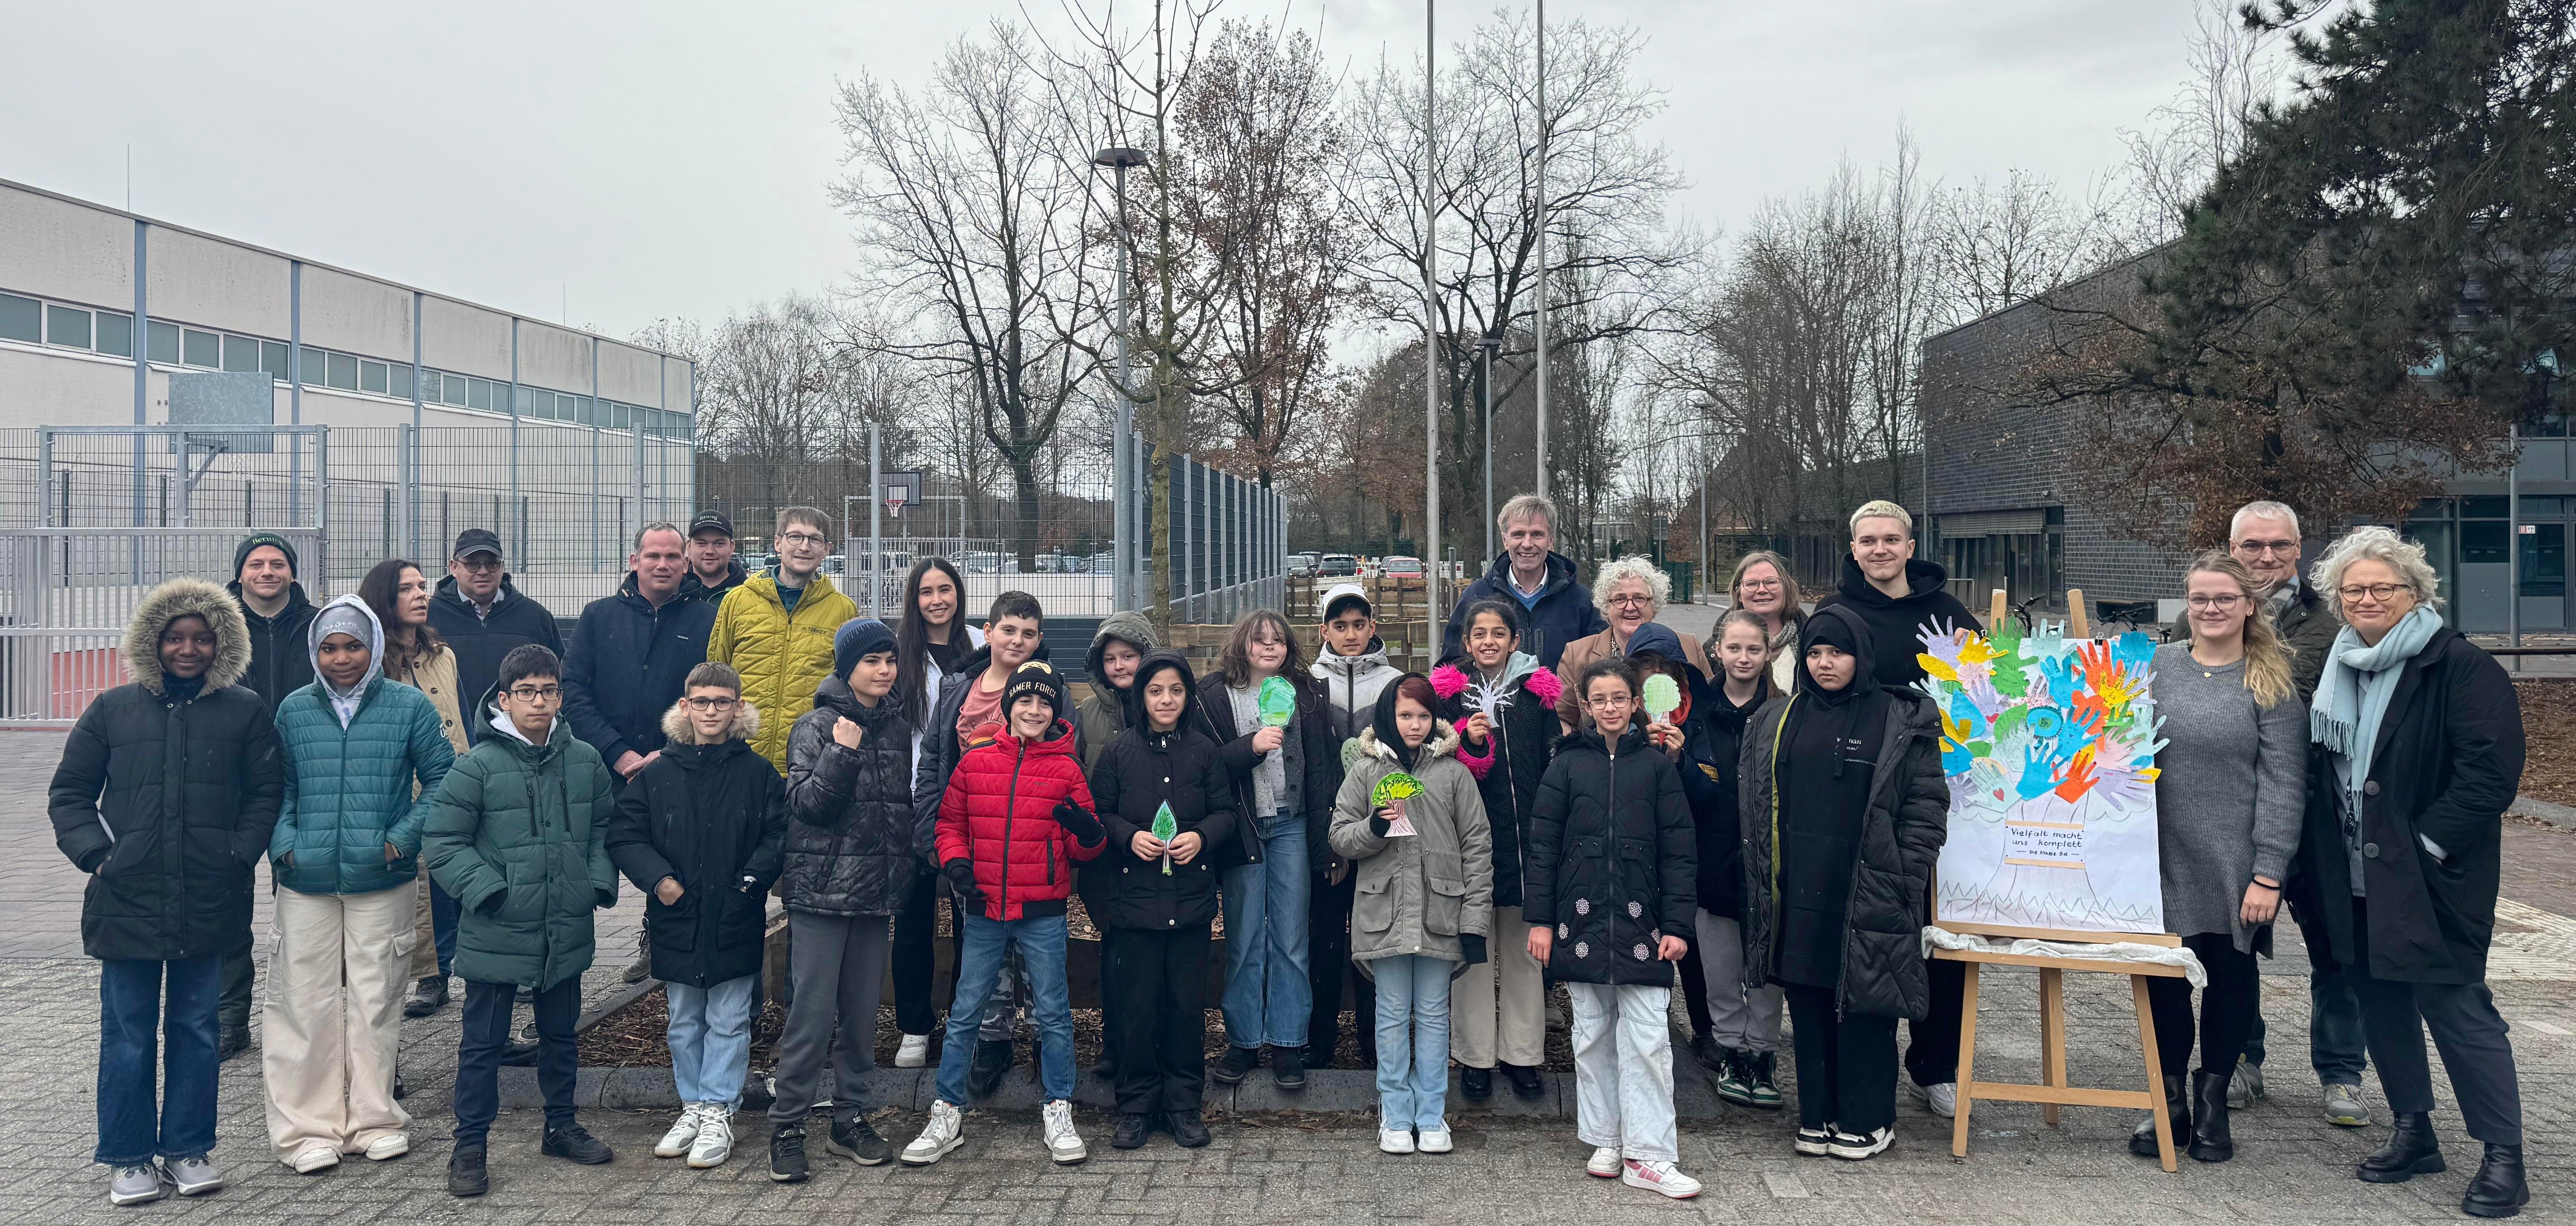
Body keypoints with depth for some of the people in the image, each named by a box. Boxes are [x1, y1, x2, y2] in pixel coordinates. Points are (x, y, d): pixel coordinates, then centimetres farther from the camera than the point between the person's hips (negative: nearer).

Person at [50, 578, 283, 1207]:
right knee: (128, 1032, 5)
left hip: (209, 902, 0)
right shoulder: (113, 710, 5)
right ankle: (129, 1159, 16)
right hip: (128, 899, 0)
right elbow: (69, 792, 10)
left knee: (196, 1028, 9)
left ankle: (188, 1149, 20)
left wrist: (240, 853, -4)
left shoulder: (245, 711, 3)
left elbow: (265, 792, 7)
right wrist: (95, 851, -3)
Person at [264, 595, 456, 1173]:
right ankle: (308, 1128, 14)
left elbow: (440, 777, 3)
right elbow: (277, 788, 12)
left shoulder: (410, 706, 0)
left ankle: (375, 1120, 19)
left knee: (375, 1001, 5)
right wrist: (285, 844, -2)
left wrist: (403, 836, -6)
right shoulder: (293, 710, 7)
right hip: (305, 884, 2)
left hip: (383, 881, -1)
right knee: (306, 1002, 3)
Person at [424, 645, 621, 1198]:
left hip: (566, 933, 4)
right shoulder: (479, 765, -11)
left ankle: (562, 1126, 35)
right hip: (495, 935, -4)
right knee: (483, 1044, 6)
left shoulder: (584, 761, 2)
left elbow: (603, 830, 14)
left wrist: (599, 882, 1)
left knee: (560, 1034, 19)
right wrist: (489, 891, -16)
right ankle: (469, 1147, 17)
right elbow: (442, 842, -9)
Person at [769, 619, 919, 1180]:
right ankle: (787, 1128, 4)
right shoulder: (817, 727, -4)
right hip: (821, 891, -5)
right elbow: (805, 803, -13)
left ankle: (850, 1120, 20)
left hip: (876, 888, 5)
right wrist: (843, 753, -20)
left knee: (862, 1011, 10)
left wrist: (920, 849, 9)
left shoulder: (898, 727, 12)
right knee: (813, 1012, -6)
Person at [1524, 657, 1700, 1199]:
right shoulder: (1567, 764, 5)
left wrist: (1677, 923, -5)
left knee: (1648, 1040, -3)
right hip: (1582, 920, 1)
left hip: (1640, 921, -1)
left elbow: (1679, 848, 1)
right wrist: (1540, 919, -1)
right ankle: (1604, 1140, 20)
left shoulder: (1657, 763, 3)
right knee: (1592, 1036, 9)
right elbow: (1543, 846, 4)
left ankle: (1648, 1155, 1)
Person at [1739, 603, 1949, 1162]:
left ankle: (1866, 1121, 17)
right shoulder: (1777, 721, 11)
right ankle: (1818, 1117, 22)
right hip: (1795, 898, 4)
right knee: (1807, 1009, 10)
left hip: (1865, 901, -4)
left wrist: (1904, 884, -10)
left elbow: (1927, 808, -4)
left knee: (1863, 1010, 2)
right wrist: (1762, 881, 7)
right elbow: (1755, 808, 14)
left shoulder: (1902, 723, -3)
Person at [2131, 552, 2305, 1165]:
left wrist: (2269, 875, -12)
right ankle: (2170, 1101, 22)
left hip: (2237, 866, -2)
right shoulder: (2156, 666, 4)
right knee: (2164, 980, 6)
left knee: (2231, 978, 9)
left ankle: (2213, 1102, 25)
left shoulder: (2271, 682, -2)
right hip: (2164, 861, 2)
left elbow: (2283, 786, -7)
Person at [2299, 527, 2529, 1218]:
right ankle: (2413, 1133, 26)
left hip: (2431, 880, -7)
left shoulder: (2462, 668, -9)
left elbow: (2491, 771, -16)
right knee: (2381, 1004, 13)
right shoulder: (2337, 672, 12)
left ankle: (2503, 1157, 6)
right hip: (2356, 879, 7)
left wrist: (2426, 845, -18)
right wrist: (2324, 857, 10)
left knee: (2457, 1006, -5)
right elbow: (2318, 772, 21)